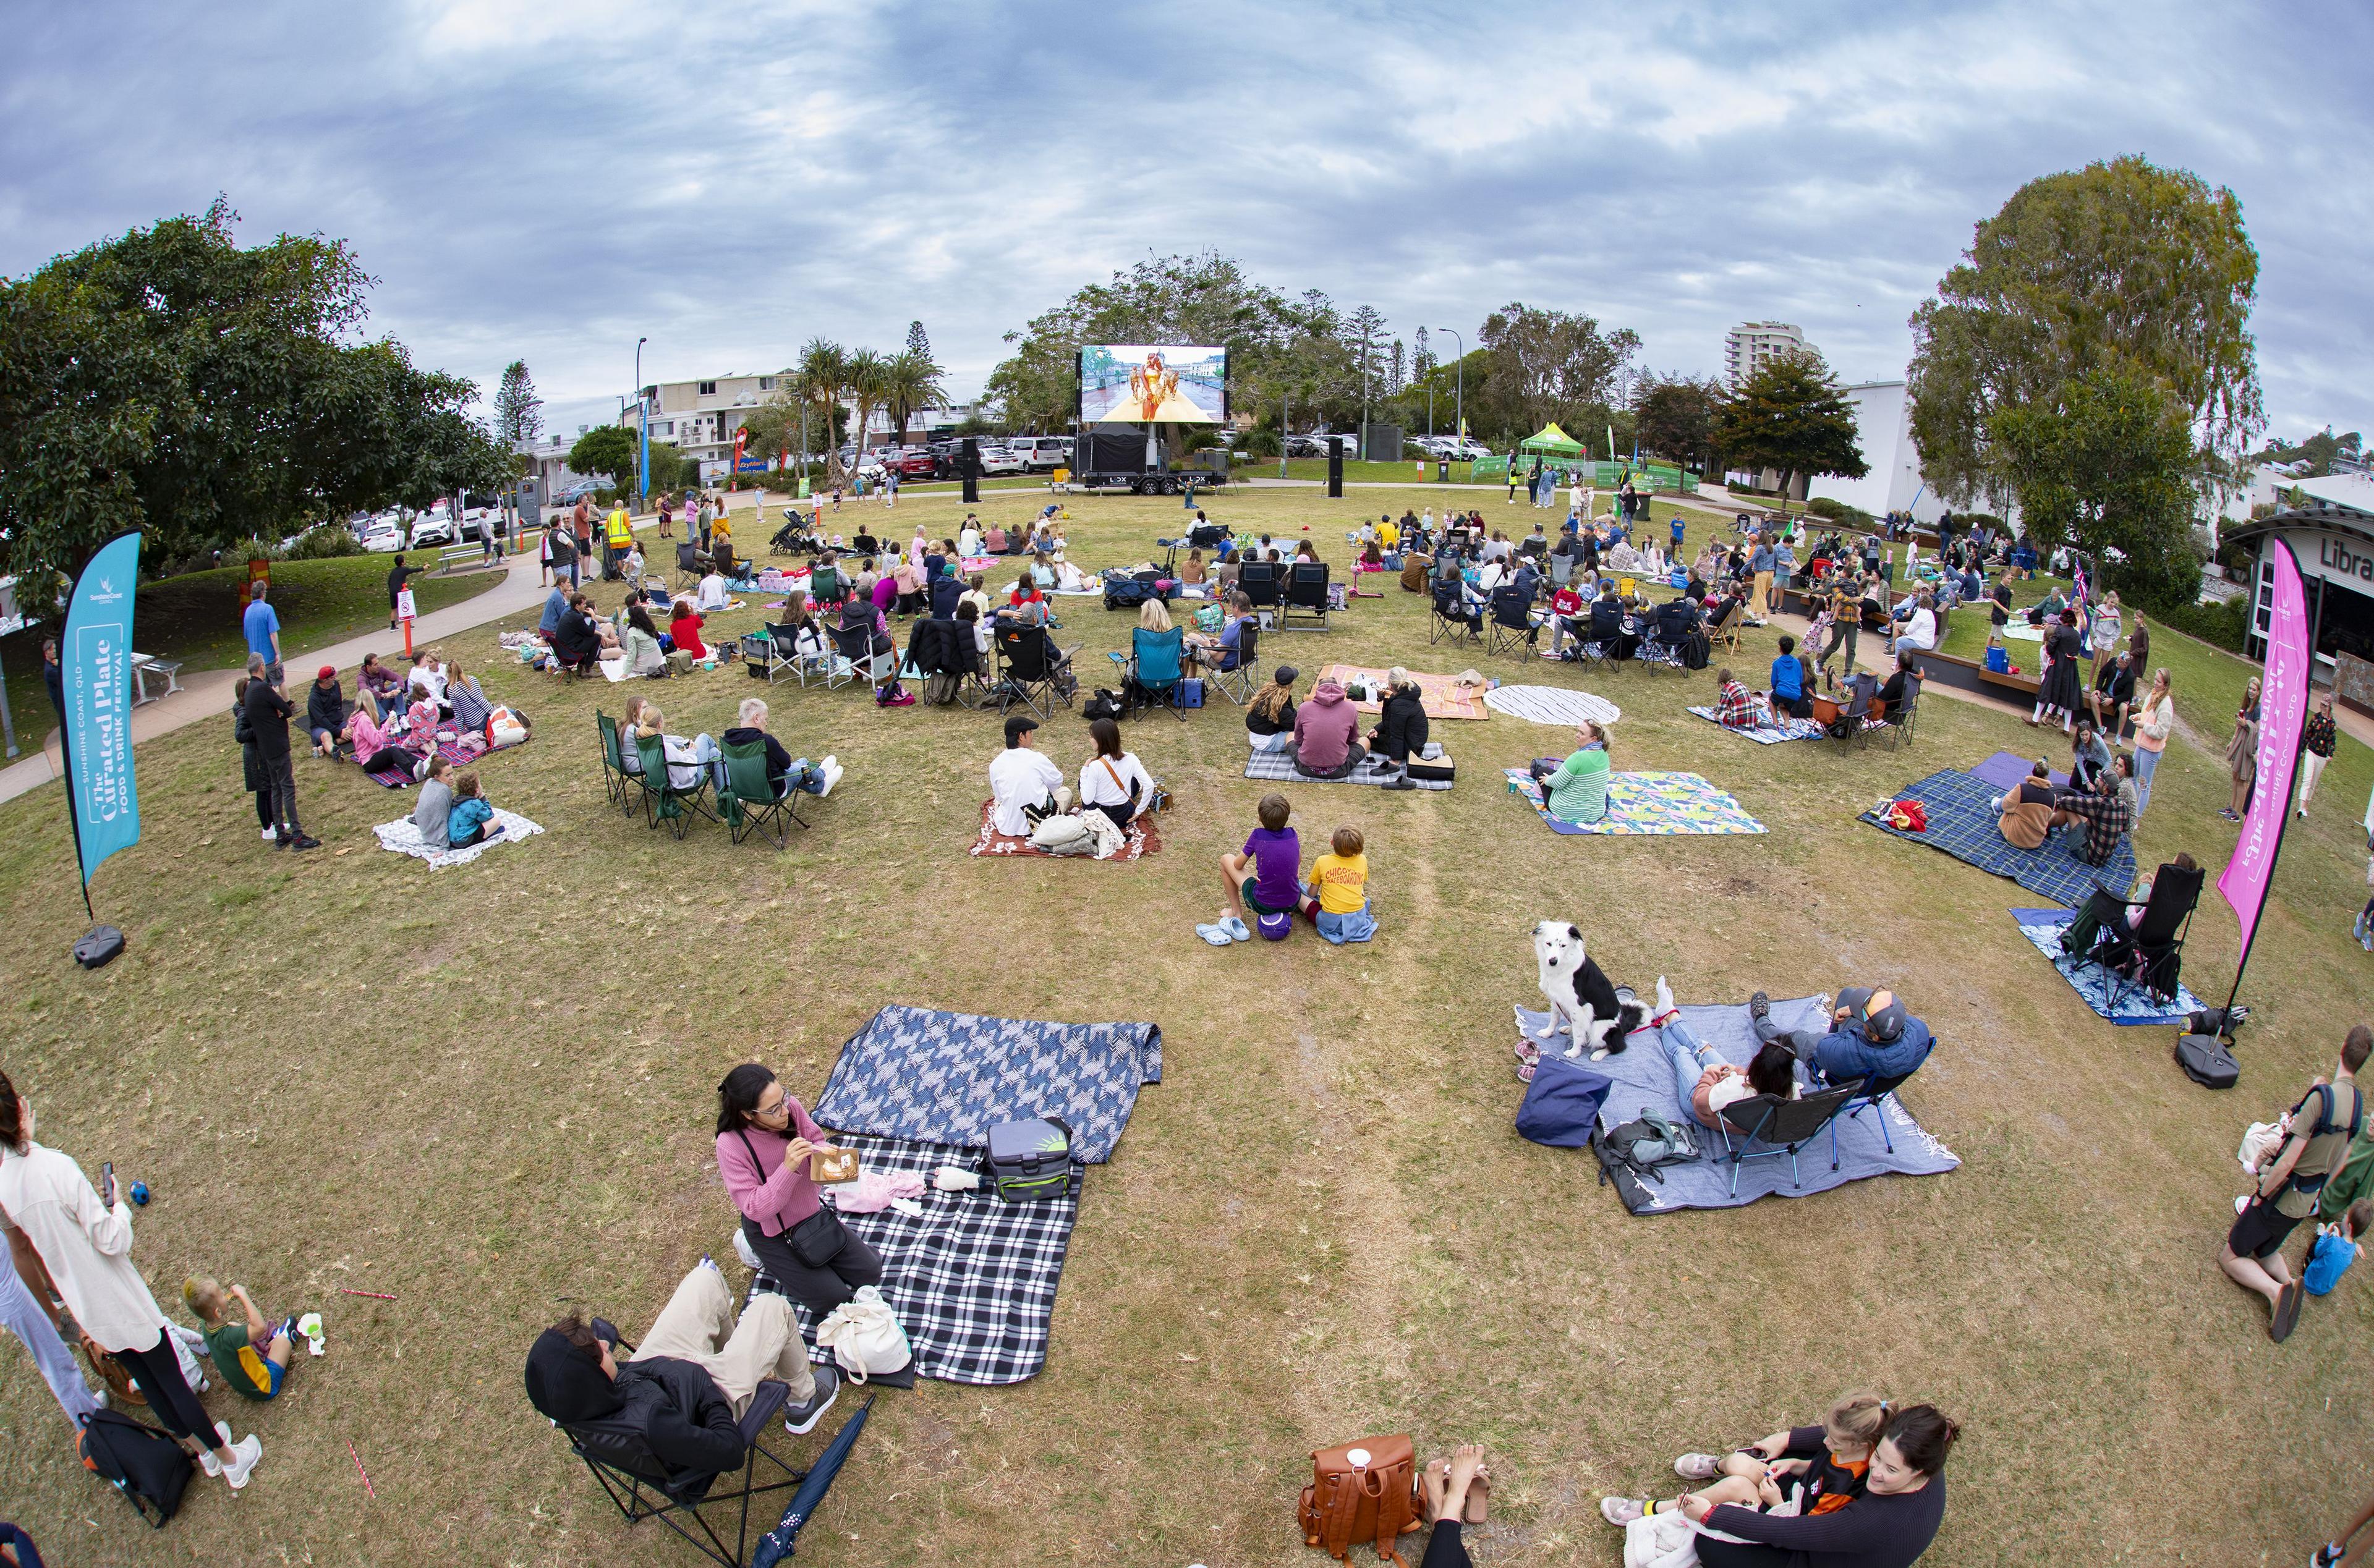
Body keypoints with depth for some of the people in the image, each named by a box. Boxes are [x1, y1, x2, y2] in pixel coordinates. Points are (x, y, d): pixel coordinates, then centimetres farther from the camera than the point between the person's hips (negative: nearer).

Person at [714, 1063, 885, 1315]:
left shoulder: (791, 1107, -21)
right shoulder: (730, 1146, -31)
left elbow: (818, 1141, -3)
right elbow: (755, 1209, -29)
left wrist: (821, 1151, -27)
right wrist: (788, 1168, -41)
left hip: (813, 1212, 5)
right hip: (773, 1233, -5)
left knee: (870, 1273, 5)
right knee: (832, 1298, -5)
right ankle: (767, 1258, 15)